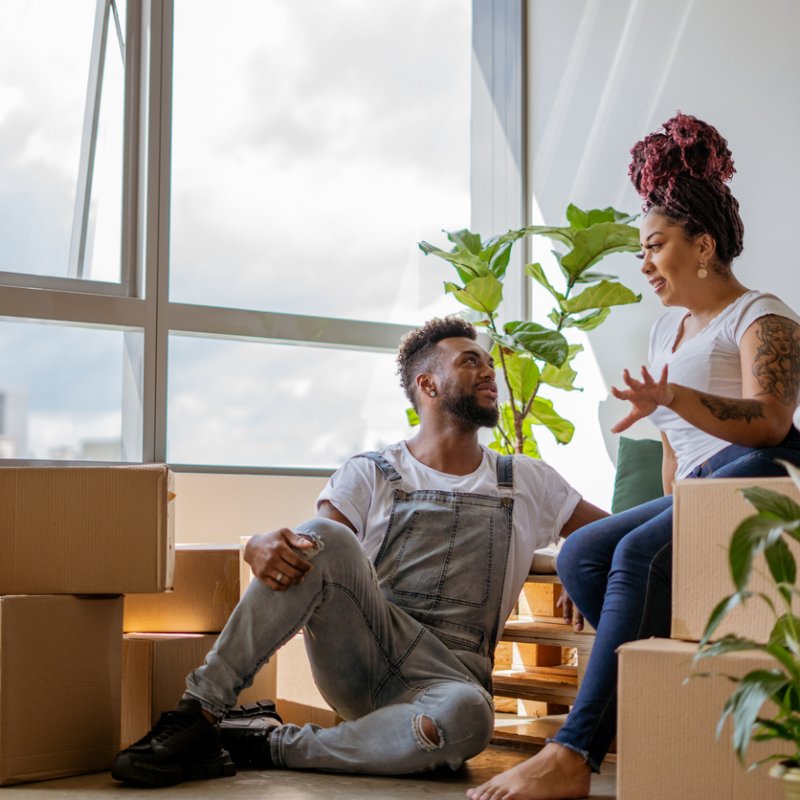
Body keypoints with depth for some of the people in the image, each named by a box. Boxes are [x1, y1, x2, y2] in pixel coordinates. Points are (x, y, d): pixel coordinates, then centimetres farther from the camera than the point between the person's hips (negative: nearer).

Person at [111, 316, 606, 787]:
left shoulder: (529, 484, 17)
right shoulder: (371, 475, 10)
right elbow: (310, 546, -2)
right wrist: (262, 547, -26)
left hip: (449, 676, 1)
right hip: (360, 656, -1)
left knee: (465, 716, -39)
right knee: (323, 537, -30)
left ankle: (269, 746, -24)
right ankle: (199, 714, -29)